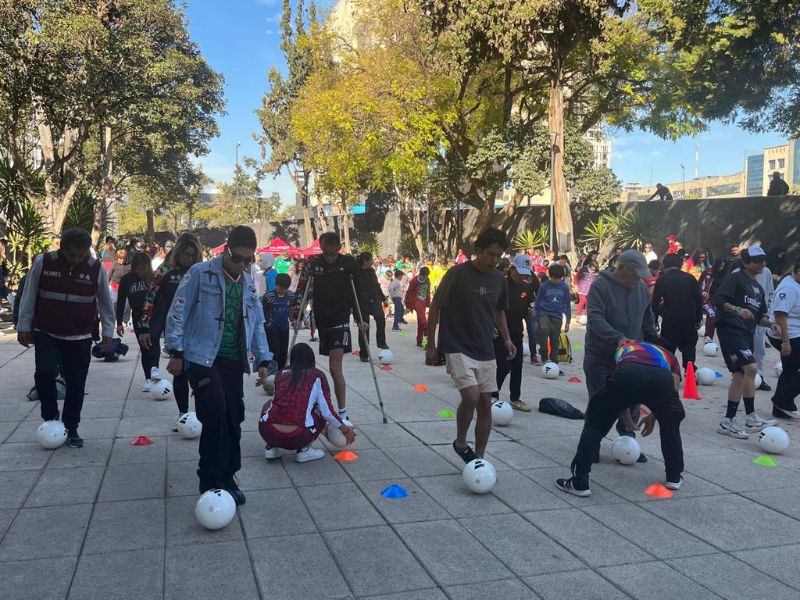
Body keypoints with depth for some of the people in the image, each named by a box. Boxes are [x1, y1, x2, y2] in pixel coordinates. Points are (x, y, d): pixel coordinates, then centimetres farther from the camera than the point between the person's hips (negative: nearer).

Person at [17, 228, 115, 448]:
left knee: (76, 383, 3)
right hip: (46, 333, 0)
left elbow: (105, 302, 3)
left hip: (80, 338, 1)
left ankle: (70, 428, 19)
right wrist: (23, 327, 1)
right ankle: (50, 418, 5)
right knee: (45, 372, -17)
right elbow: (29, 296, 0)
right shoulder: (43, 262, -8)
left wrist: (107, 332, 3)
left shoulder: (96, 269, -7)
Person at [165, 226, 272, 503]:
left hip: (233, 361, 6)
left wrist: (262, 359, 11)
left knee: (233, 419, 6)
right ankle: (211, 480, -3)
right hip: (201, 358, -5)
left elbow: (257, 323, 18)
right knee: (216, 413, -17)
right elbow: (178, 312, -5)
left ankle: (226, 476, 21)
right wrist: (176, 352, -8)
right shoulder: (200, 273, -6)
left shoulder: (248, 283, 12)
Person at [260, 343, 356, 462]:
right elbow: (328, 412, 6)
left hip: (268, 433, 3)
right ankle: (304, 450, 11)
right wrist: (345, 429, 26)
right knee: (320, 409, 25)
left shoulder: (281, 374, 17)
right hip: (297, 438, -3)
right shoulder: (317, 376, 6)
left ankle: (271, 447, 17)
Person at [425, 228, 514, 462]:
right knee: (471, 397, -20)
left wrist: (506, 338, 8)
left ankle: (479, 457, 18)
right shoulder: (457, 274, -13)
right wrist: (430, 345, -6)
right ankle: (460, 443, 7)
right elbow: (435, 307, -7)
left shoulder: (498, 279, 4)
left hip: (486, 351, 6)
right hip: (458, 348, -6)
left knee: (485, 403, 4)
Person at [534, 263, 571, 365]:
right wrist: (537, 320, 0)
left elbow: (567, 304, 10)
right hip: (544, 313, -3)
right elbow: (537, 303, 2)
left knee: (555, 342, 7)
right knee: (544, 329, -32)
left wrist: (567, 321, 7)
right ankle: (544, 356, -19)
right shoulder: (544, 286, -5)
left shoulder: (565, 287, 2)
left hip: (557, 317, 3)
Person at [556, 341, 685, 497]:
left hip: (627, 373, 0)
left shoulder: (624, 348, 45)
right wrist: (653, 416, 40)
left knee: (594, 424, 17)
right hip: (661, 377, 1)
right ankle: (674, 477, 40)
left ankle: (579, 482, 13)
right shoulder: (669, 355, 42)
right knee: (671, 425, 33)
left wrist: (627, 421, 60)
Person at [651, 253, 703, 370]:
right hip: (688, 319, 2)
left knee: (668, 348, 6)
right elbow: (699, 300, 5)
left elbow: (655, 302, -4)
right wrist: (698, 319, 10)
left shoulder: (662, 279, -1)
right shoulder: (690, 278, 6)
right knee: (689, 347, 11)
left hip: (669, 319, -2)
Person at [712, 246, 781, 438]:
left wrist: (770, 323, 8)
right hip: (731, 329, -9)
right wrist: (738, 310, -29)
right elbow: (718, 300, -15)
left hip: (746, 334, 9)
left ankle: (728, 422, 15)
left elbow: (759, 317, 27)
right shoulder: (735, 278, -3)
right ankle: (751, 417, -15)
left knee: (740, 375, 8)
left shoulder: (758, 288, 23)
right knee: (750, 368, -21)